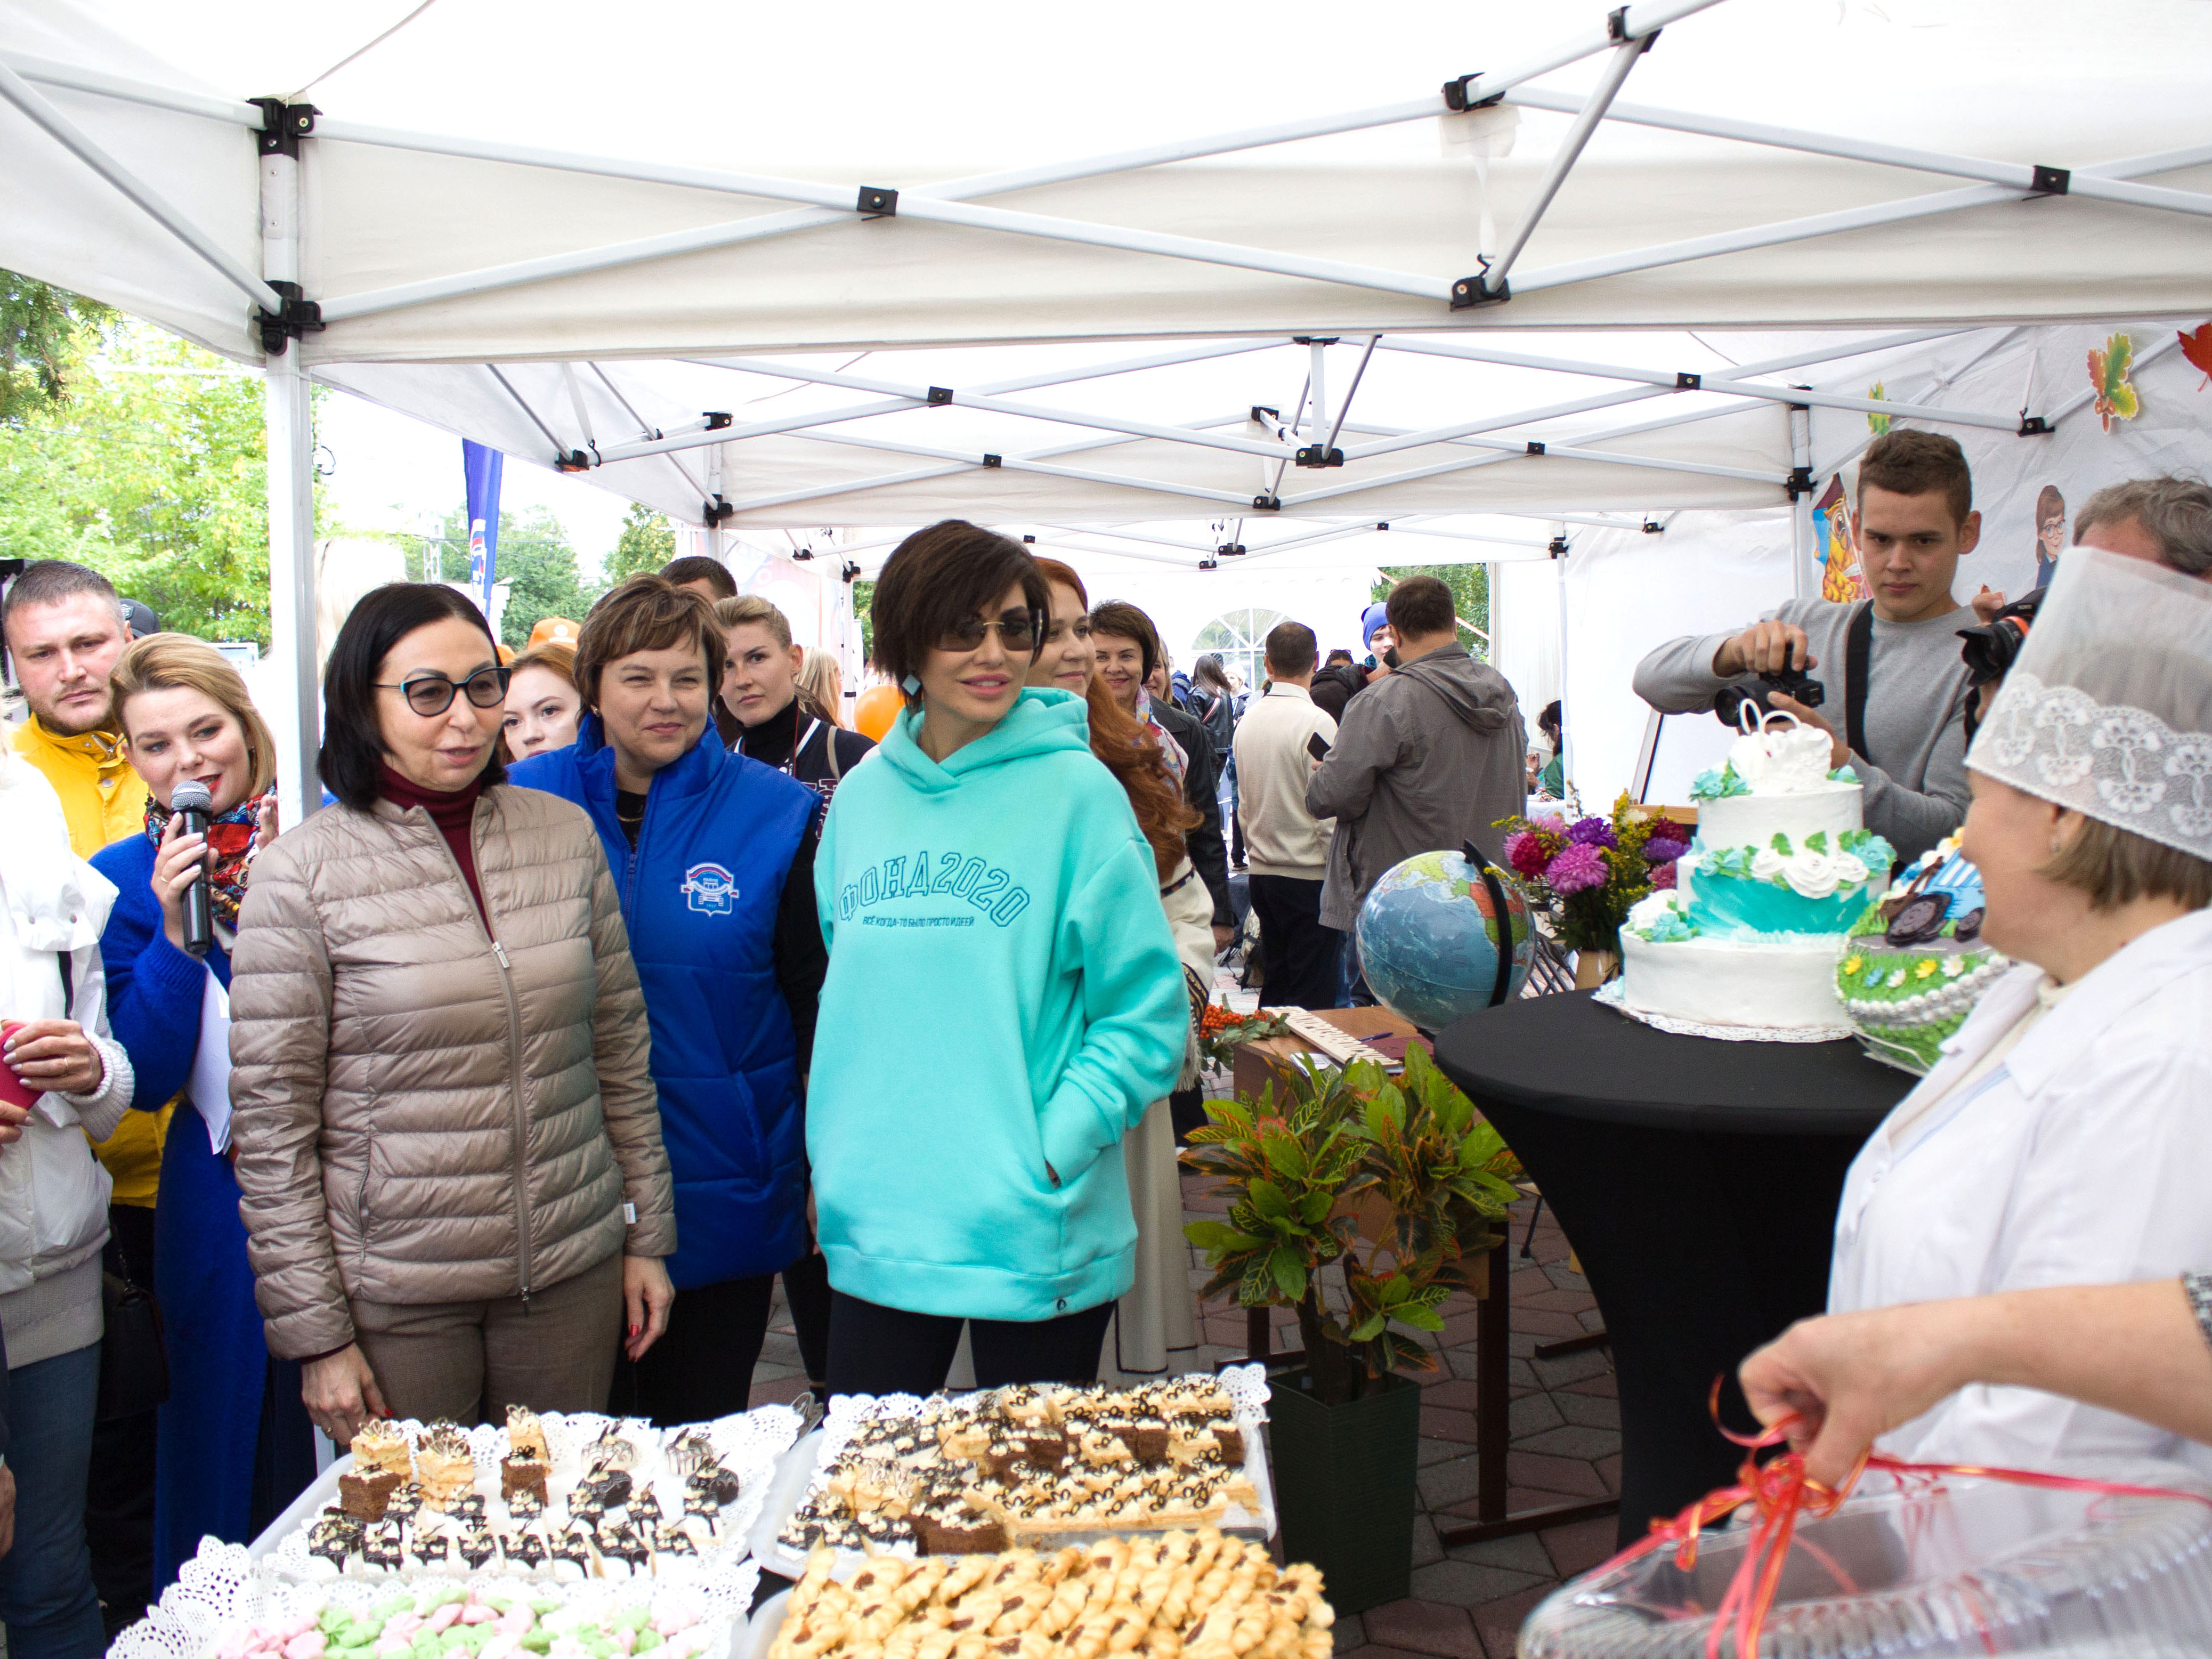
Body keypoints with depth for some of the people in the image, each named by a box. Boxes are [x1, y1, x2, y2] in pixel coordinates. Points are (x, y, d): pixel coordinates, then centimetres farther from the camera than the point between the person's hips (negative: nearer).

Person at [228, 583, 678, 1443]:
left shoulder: (566, 834, 2)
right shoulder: (301, 872, -7)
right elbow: (269, 1125, -6)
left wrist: (647, 1236, 9)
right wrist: (313, 1332, -6)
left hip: (572, 1273, 3)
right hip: (394, 1292, -3)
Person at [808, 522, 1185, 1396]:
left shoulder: (1075, 790, -9)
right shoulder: (863, 796, 6)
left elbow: (1148, 1011, -8)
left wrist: (1053, 1151, -16)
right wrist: (831, 1159, 6)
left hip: (1035, 1239, -4)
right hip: (875, 1229, 4)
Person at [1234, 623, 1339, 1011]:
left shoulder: (1247, 721, 6)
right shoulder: (1316, 723, -15)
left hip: (1262, 873, 7)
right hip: (1310, 877, -7)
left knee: (1275, 990, 16)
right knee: (1314, 1005, -1)